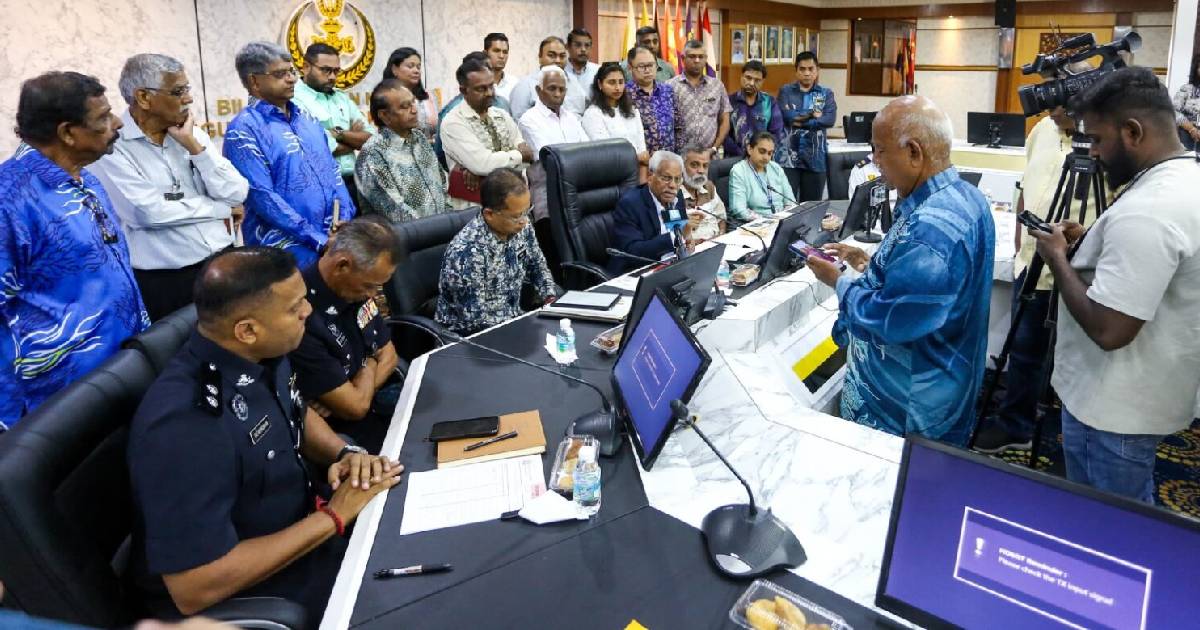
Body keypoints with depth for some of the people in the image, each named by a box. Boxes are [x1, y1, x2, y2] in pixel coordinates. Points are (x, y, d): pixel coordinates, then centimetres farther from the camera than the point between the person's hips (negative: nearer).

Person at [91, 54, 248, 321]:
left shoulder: (191, 133, 7)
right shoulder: (111, 146, -9)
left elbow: (236, 195, -2)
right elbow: (149, 212, -21)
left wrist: (193, 144, -10)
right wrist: (221, 209, -9)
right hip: (163, 281, -5)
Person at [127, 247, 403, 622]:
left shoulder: (260, 356, -9)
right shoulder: (184, 426, -33)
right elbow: (196, 588, -31)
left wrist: (345, 453, -9)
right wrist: (333, 517, -26)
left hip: (298, 523, 7)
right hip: (243, 594, -7)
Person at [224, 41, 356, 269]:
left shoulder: (306, 117, 13)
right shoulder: (244, 129, -8)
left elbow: (332, 170, 14)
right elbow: (261, 196, -15)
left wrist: (345, 220, -2)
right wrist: (318, 239, -17)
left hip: (333, 239, 6)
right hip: (287, 250, -6)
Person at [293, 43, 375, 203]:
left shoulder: (342, 98, 15)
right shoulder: (294, 100, -8)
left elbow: (372, 138, 7)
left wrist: (340, 134, -10)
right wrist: (355, 139, 0)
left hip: (352, 182, 7)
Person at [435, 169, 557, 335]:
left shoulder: (520, 226, -7)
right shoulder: (467, 251, -28)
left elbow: (537, 267, 12)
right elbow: (476, 320, -24)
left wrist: (551, 300, -3)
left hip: (512, 321, 7)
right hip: (469, 335, -6)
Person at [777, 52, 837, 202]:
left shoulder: (826, 94, 10)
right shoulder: (785, 91, 8)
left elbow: (830, 119, -7)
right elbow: (787, 115, -10)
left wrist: (801, 121, -12)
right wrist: (812, 114, -5)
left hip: (815, 158, 2)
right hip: (788, 157, -1)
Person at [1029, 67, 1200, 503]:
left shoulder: (1145, 209, -28)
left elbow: (1108, 329, -30)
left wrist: (1058, 257, -17)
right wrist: (1088, 242, 7)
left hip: (1113, 410, -10)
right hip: (1147, 399, 10)